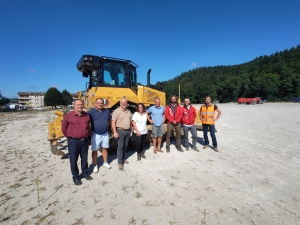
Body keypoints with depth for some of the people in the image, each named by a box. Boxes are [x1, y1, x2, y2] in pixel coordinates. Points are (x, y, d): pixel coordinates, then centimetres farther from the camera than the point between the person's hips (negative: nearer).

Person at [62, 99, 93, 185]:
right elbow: (64, 128, 0)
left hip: (85, 141, 4)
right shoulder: (68, 116, -9)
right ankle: (75, 176, 24)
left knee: (84, 158, 16)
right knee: (73, 160, 7)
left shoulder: (87, 115, 3)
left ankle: (85, 173, 35)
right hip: (73, 141, -3)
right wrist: (70, 137, 4)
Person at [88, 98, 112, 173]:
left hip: (105, 134, 4)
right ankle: (95, 165, 23)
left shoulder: (107, 111, 3)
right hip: (96, 135, -3)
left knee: (104, 148, 16)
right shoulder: (91, 112, -9)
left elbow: (109, 120, 15)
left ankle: (105, 162, 34)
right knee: (94, 150, 6)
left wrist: (108, 128, 7)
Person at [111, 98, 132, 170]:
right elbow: (113, 122, -13)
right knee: (120, 147, -3)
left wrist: (130, 130, 17)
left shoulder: (128, 112, 11)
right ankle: (120, 163, 5)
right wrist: (115, 132, -19)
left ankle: (123, 158, 32)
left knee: (125, 146, 15)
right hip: (120, 131, -6)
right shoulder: (117, 111, -9)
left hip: (128, 131, 6)